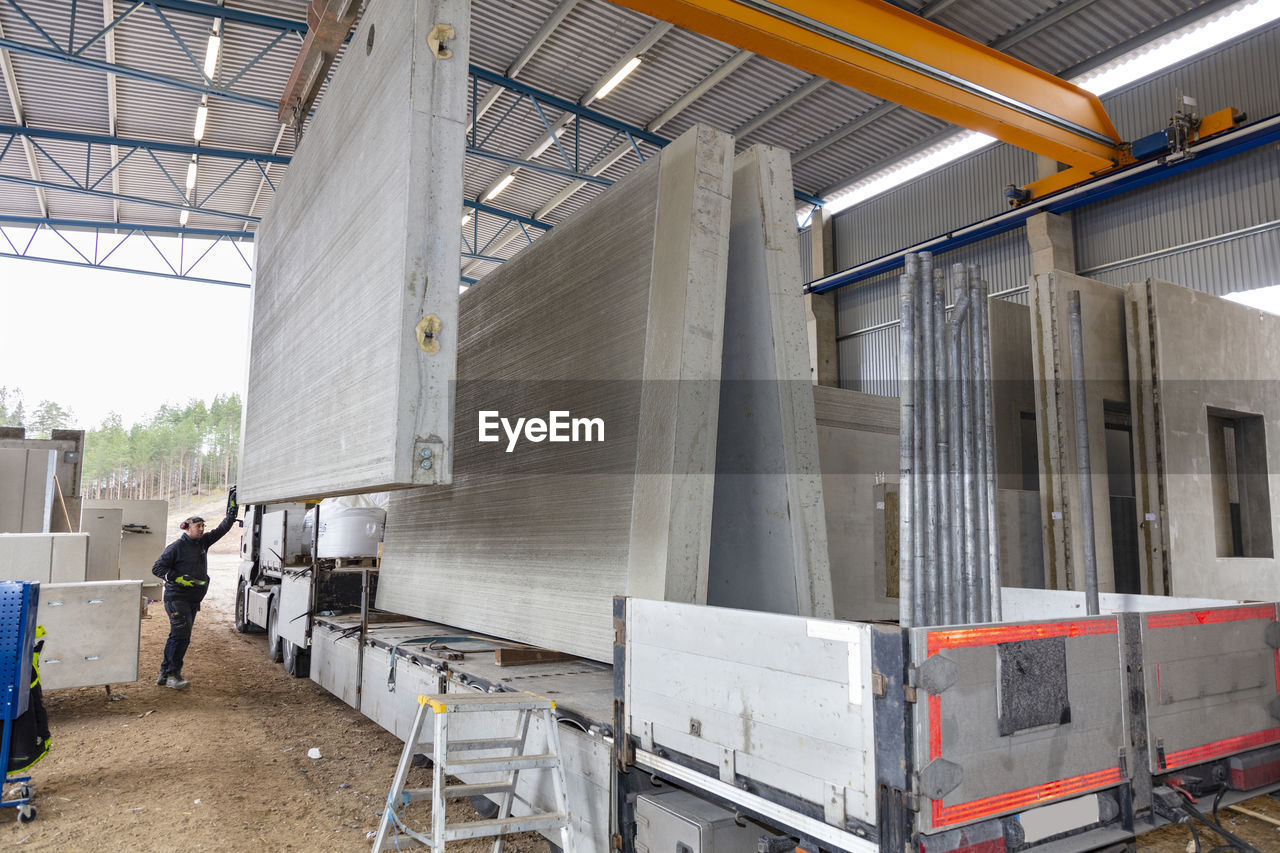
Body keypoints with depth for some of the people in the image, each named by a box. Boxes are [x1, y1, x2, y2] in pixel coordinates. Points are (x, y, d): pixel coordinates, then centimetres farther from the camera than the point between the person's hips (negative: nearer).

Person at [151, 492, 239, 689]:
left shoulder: (202, 542, 12)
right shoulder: (177, 546, -8)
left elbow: (223, 528, 15)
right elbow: (157, 568, -7)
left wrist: (232, 507, 8)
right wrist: (178, 578, -19)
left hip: (193, 599, 7)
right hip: (176, 598, -7)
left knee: (178, 637, 10)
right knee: (181, 636, -12)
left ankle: (165, 675, 16)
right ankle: (172, 674, -3)